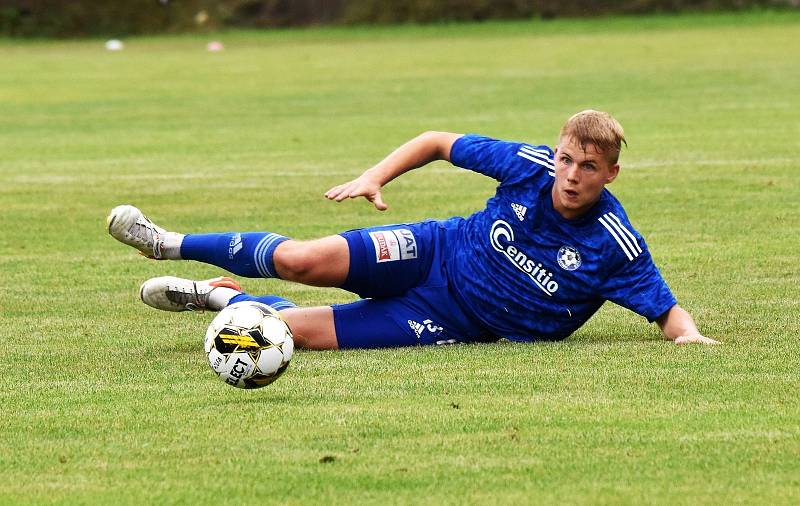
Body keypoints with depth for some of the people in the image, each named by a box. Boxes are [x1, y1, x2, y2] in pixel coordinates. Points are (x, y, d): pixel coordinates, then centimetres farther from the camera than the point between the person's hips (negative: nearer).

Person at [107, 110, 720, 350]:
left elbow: (668, 309, -15)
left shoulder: (616, 249, -21)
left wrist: (689, 335, -38)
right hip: (435, 253, 2)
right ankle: (171, 245, 4)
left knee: (303, 329, -18)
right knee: (303, 261, -21)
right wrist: (375, 176, -9)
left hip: (457, 321, -2)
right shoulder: (531, 165, -13)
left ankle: (226, 297, 14)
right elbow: (439, 142, 1)